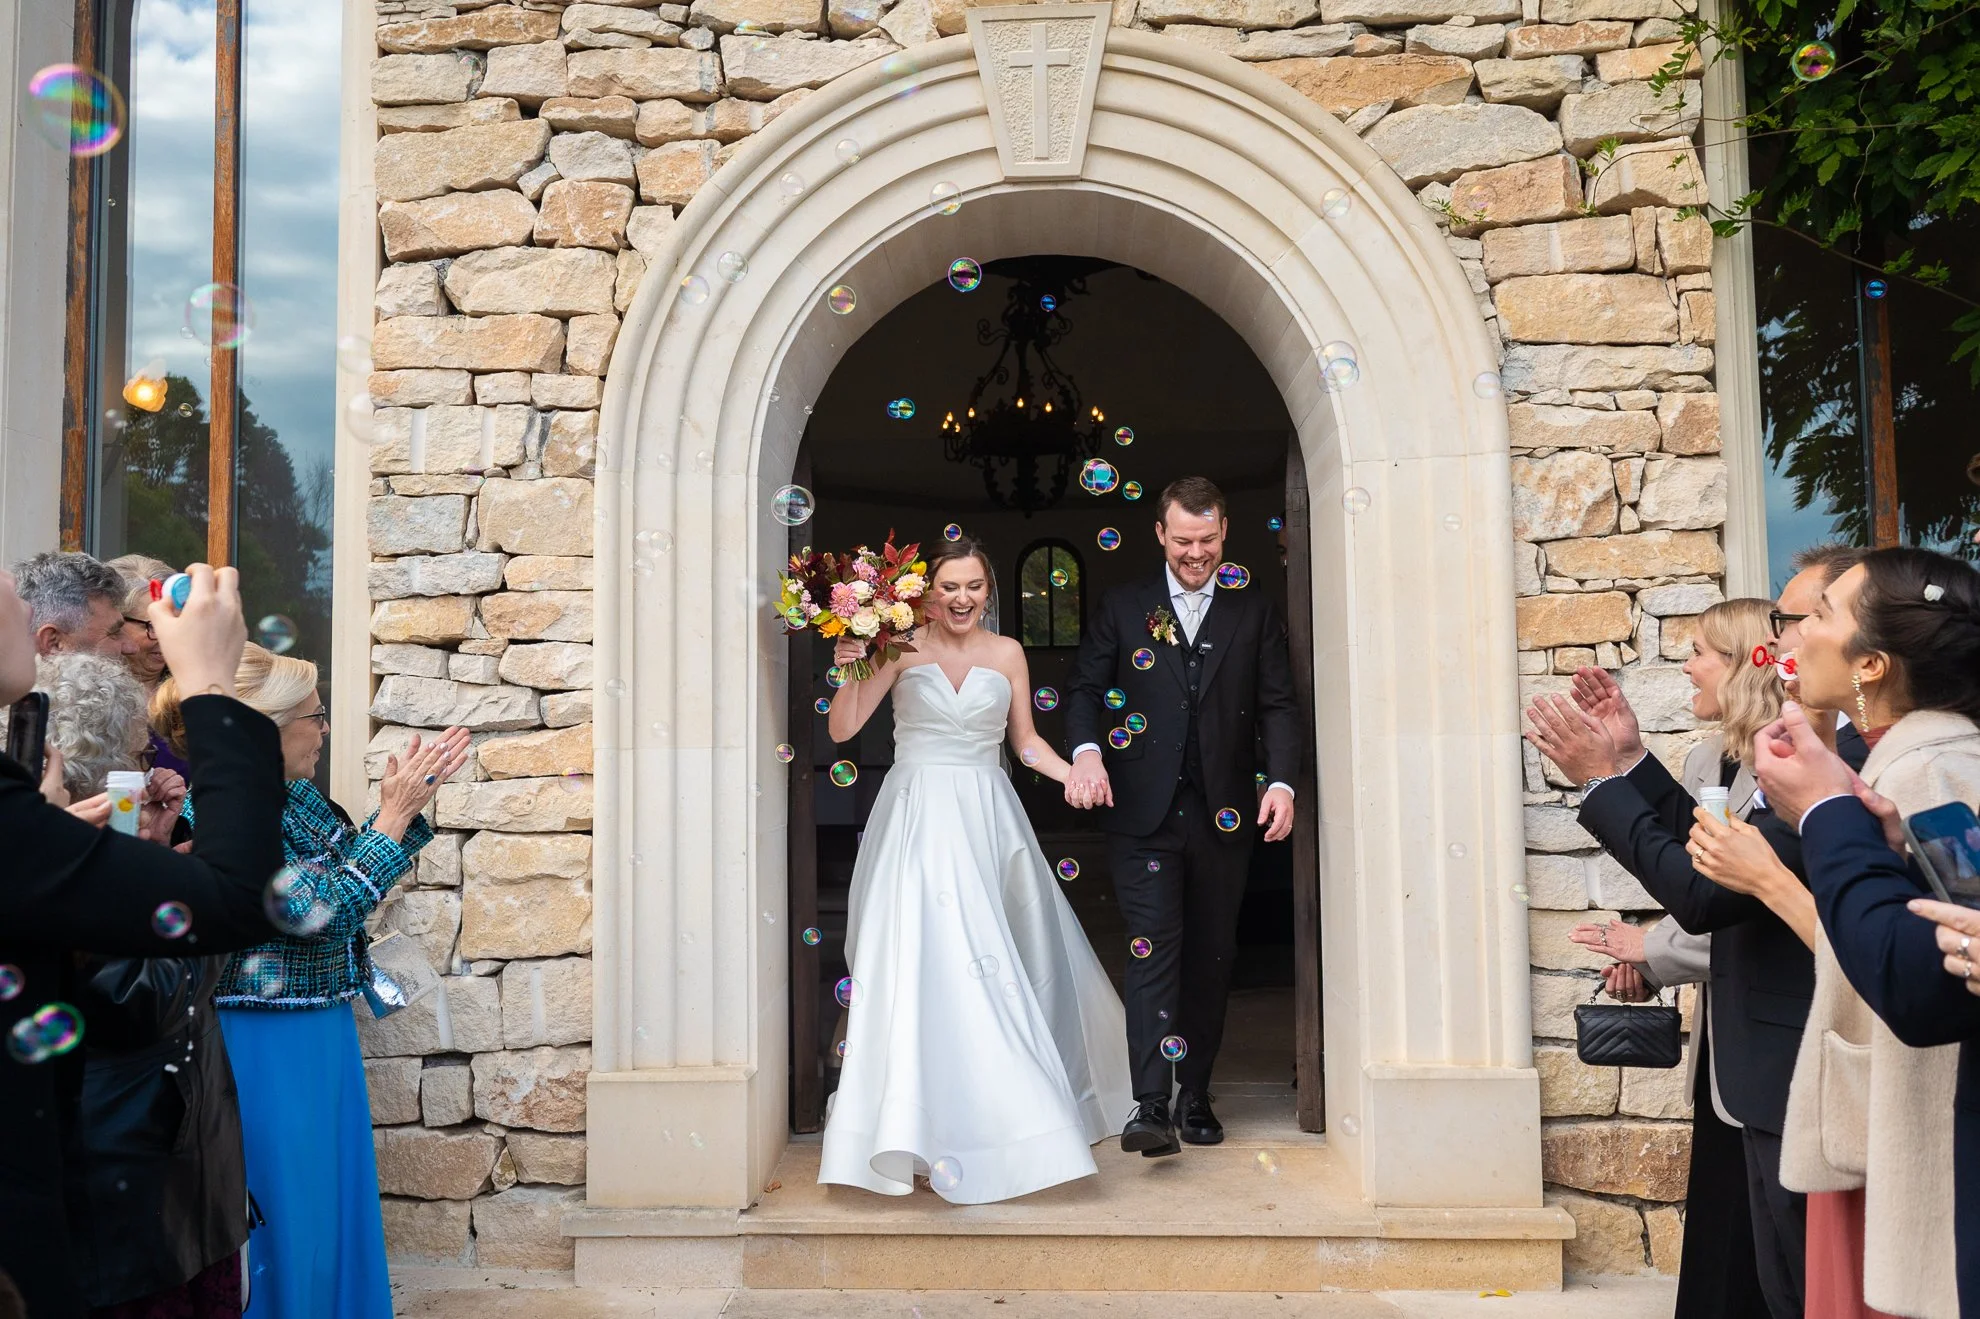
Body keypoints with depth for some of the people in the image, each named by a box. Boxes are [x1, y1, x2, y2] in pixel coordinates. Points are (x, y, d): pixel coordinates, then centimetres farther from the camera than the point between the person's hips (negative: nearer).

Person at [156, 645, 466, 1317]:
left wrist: (407, 799, 4)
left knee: (334, 1210, 19)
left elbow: (347, 859, 16)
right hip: (267, 1052, -9)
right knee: (286, 1219, 5)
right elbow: (320, 910, -25)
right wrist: (396, 813, -20)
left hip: (322, 1035, 9)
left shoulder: (294, 796, 3)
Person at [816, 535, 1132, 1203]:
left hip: (987, 821, 2)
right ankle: (923, 1120, -2)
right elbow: (841, 730, -3)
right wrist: (852, 671, -18)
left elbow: (1025, 740, 15)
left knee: (994, 965, 4)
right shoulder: (901, 649, 0)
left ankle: (997, 1114, 21)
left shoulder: (1007, 653, 8)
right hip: (918, 818, -2)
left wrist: (1078, 776, 1)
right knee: (923, 963, -10)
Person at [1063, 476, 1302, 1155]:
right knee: (1153, 951, -10)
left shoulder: (1254, 613, 10)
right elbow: (1085, 689, 4)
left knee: (1210, 959, 8)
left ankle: (1196, 1098, 20)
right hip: (1144, 815, -2)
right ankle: (1151, 1107, -12)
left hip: (1223, 816, 2)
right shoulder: (1121, 608, 8)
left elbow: (1278, 705, 6)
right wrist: (1086, 750, -15)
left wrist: (1282, 781, -8)